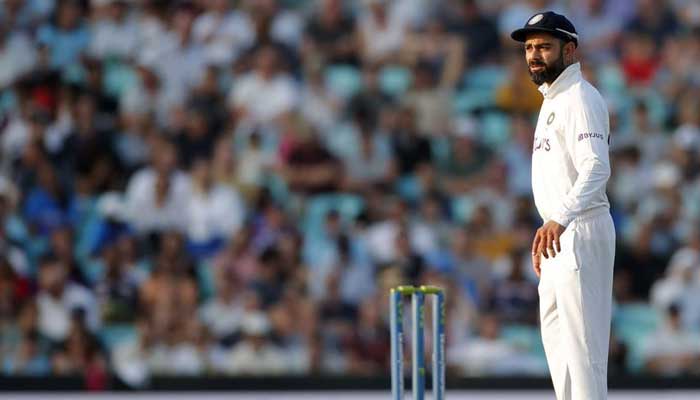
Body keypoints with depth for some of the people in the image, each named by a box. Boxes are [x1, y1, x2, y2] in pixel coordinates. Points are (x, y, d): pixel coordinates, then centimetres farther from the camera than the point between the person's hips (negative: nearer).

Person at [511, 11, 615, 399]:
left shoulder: (580, 98, -15)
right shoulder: (551, 101, 18)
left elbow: (596, 168, -29)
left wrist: (560, 220, -42)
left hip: (580, 232, -11)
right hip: (559, 234, 11)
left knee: (583, 337, -12)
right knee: (554, 329, 18)